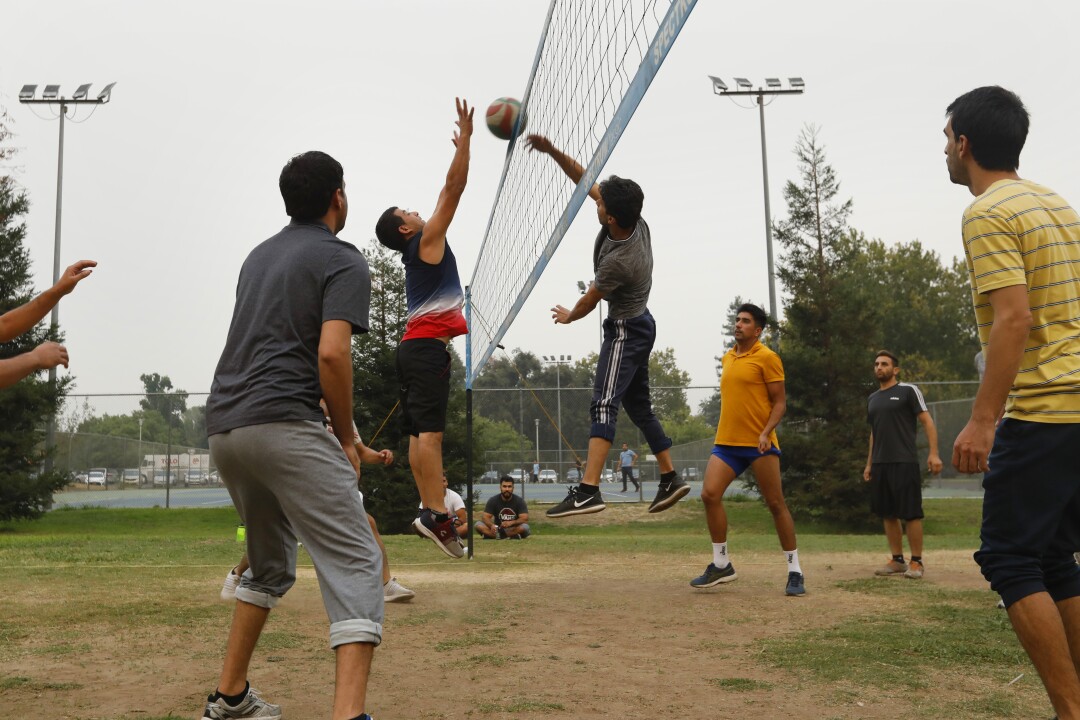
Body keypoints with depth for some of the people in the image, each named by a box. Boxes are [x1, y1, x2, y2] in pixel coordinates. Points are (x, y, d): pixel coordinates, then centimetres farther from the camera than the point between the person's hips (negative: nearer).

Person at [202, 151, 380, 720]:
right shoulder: (342, 261, 0)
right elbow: (331, 354, -15)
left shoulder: (260, 255, 23)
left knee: (270, 564, 25)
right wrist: (346, 439, -3)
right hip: (283, 424, -8)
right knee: (356, 562, -10)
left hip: (222, 426, 8)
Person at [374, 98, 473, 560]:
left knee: (419, 431, 2)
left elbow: (450, 192, 34)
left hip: (415, 344, 10)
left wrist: (461, 151, 40)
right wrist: (465, 137, -3)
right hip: (428, 344, -10)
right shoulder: (426, 240, -1)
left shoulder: (420, 249, 23)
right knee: (430, 429, -18)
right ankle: (436, 513, -24)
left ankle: (429, 510, 1)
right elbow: (453, 189, -7)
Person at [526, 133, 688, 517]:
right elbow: (584, 179, 1)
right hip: (639, 325, 10)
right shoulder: (634, 220, -9)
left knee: (604, 405, -20)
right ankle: (670, 479, 25)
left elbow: (588, 302, -12)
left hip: (625, 330, -10)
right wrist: (552, 151, -9)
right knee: (639, 405, 17)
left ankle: (588, 490, -29)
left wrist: (567, 316, 9)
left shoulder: (619, 261, -31)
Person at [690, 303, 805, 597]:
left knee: (776, 504, 1)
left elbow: (780, 402, -7)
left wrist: (766, 432, -21)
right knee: (709, 494, -9)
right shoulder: (727, 358, 15)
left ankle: (795, 572, 12)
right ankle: (721, 565, 4)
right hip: (726, 441, 6)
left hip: (759, 443, -6)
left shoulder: (766, 357, -5)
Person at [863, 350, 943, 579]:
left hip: (904, 463, -6)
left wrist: (933, 453, -15)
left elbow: (927, 422, -5)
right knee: (887, 514, 8)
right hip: (880, 464, 6)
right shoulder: (872, 398, 17)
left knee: (911, 514, -4)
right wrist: (869, 463, 20)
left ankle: (917, 562, 3)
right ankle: (897, 560, 16)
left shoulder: (908, 391, -1)